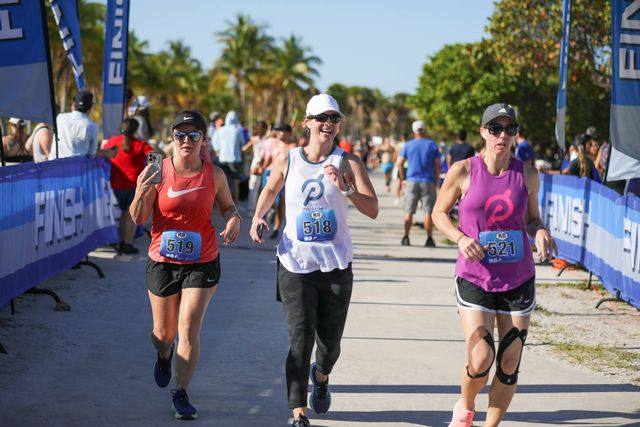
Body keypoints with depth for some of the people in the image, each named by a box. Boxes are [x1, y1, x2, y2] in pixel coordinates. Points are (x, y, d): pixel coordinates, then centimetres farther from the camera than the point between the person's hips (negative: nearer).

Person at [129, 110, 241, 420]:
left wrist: (233, 219, -12)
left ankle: (180, 392, 8)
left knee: (189, 330, -10)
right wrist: (140, 195, -29)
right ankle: (164, 355, 51)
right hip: (162, 262, 1)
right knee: (163, 333, 14)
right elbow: (138, 219, -8)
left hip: (202, 263, 0)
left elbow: (227, 206, 11)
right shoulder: (158, 171, -9)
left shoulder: (214, 175, -5)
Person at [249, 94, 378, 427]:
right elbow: (270, 190, 23)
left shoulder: (348, 163, -1)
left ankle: (321, 376, 47)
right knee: (300, 340, -11)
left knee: (330, 341, 13)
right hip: (295, 263, -1)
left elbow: (372, 210, -10)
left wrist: (344, 187, -25)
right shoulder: (287, 162, 2)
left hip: (336, 265, 1)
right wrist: (258, 216, 6)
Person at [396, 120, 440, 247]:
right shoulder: (432, 145, 2)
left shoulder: (408, 145, 3)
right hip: (428, 182, -1)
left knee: (408, 211, 6)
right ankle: (429, 239, -3)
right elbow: (437, 165, 0)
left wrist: (403, 178, 10)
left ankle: (406, 237, 4)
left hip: (412, 181, 1)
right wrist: (436, 182, 7)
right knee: (427, 211, 0)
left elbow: (399, 163, 0)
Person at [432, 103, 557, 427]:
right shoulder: (463, 171, -6)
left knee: (509, 364, 3)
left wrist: (541, 232, -9)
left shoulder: (527, 174, 2)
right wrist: (460, 238, -12)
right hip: (474, 278, -3)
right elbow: (439, 212, 6)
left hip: (518, 279, 3)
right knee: (480, 361, -13)